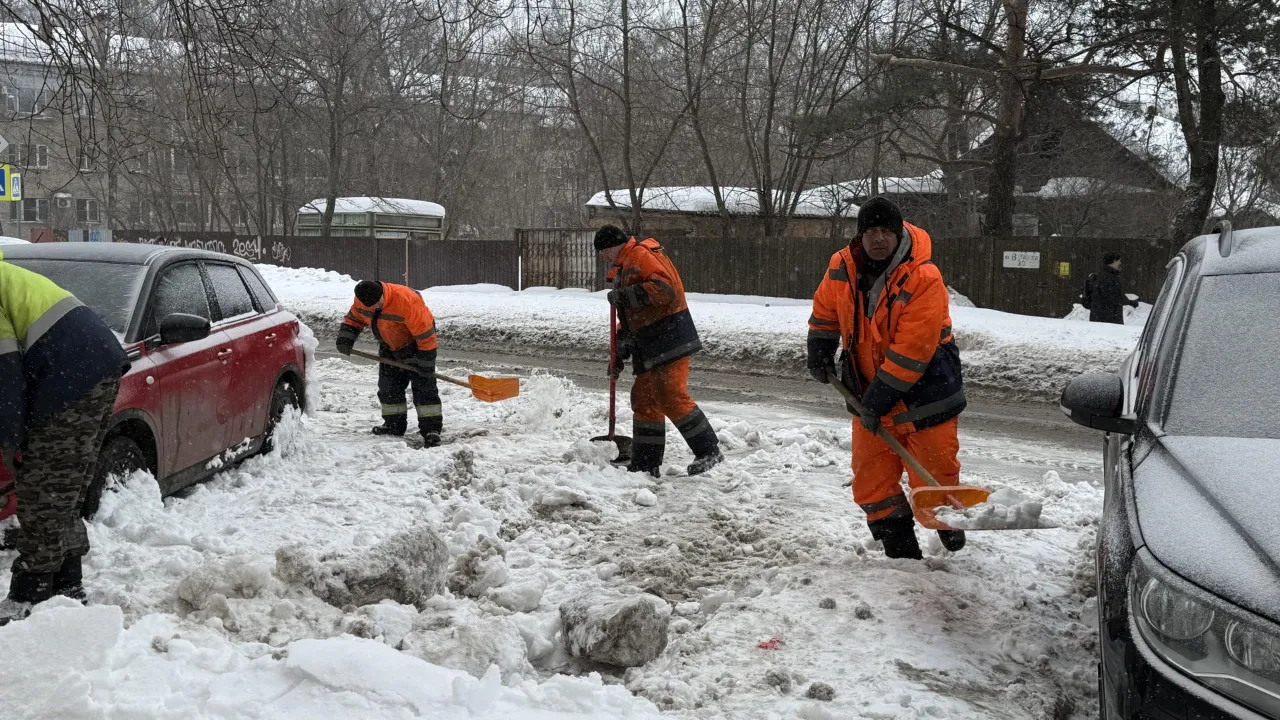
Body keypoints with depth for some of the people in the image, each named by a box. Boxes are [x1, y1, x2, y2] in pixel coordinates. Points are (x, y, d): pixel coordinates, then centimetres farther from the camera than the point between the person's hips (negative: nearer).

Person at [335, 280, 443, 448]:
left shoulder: (406, 300, -37)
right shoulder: (360, 302, -16)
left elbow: (425, 333, -31)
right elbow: (353, 319, 7)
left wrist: (426, 363, -25)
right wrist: (345, 339, -9)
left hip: (414, 345, -7)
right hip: (390, 347, 7)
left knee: (423, 385, -14)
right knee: (388, 385, 9)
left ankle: (431, 429, -15)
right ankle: (394, 424, 23)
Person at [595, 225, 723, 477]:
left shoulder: (641, 254, -8)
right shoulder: (623, 269, 25)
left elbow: (665, 288, -24)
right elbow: (630, 319, 29)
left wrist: (625, 295, -19)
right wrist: (620, 355, 25)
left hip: (669, 339, -11)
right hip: (648, 349, 11)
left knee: (672, 398, -13)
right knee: (643, 400, 9)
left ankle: (708, 451, -5)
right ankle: (645, 464, 14)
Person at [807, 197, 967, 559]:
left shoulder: (924, 278, -24)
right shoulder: (841, 268, -6)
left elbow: (912, 348, -27)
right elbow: (825, 311, 14)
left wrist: (881, 394, -26)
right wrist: (819, 352, 5)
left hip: (924, 389, -5)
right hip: (868, 391, 5)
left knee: (933, 474, 2)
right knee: (871, 479, 7)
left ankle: (953, 541, 28)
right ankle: (901, 550, 20)